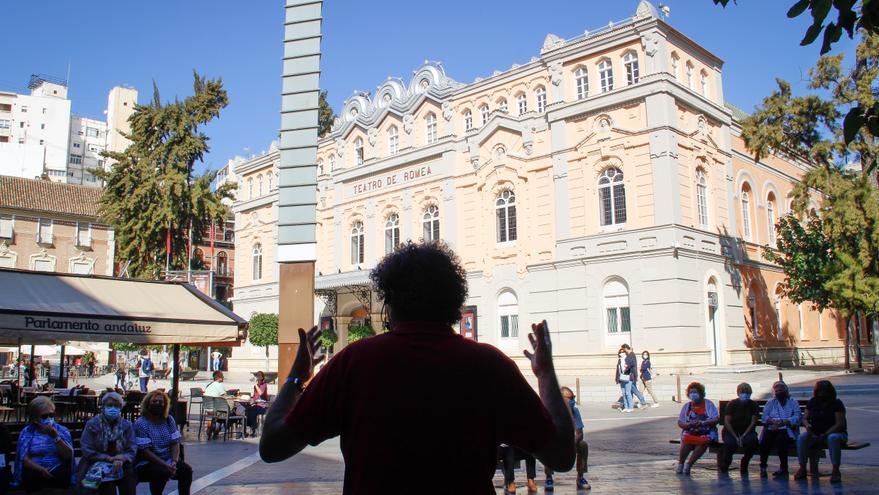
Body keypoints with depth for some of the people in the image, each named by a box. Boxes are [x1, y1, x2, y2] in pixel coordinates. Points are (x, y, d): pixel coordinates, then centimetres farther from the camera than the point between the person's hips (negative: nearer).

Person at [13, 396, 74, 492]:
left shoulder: (62, 430, 12)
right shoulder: (27, 432, 10)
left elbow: (68, 456, 1)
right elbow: (24, 458, -1)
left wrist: (56, 437, -10)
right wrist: (41, 469, -17)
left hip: (58, 471, 1)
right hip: (34, 471, 0)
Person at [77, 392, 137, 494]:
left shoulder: (127, 425, 7)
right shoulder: (92, 424, 0)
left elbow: (132, 450, 2)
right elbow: (88, 451, -6)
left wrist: (121, 459, -20)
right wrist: (110, 458, -16)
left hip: (120, 465, 3)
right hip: (98, 464, -2)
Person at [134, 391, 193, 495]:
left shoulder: (169, 420, 7)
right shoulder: (140, 423, -9)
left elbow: (175, 444, 4)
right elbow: (145, 451, -15)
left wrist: (174, 462, -15)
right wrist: (166, 465, -22)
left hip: (169, 460, 5)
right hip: (148, 463, -5)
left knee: (186, 469, -20)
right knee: (162, 472, -33)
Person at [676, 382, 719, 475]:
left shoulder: (708, 404, 8)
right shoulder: (687, 406, 15)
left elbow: (716, 419, -2)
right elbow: (679, 422, 11)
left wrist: (702, 423, -16)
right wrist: (688, 424, -11)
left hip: (706, 433, -1)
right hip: (690, 432, 2)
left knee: (704, 440, -36)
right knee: (686, 439, -33)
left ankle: (689, 464, -22)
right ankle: (680, 464, -14)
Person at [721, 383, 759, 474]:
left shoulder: (753, 405, 2)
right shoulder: (732, 404, -2)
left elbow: (753, 423, -6)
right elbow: (727, 422, -7)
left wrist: (743, 437, -18)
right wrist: (736, 437, -17)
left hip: (747, 431, 1)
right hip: (731, 431, -1)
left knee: (752, 440, -34)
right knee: (730, 443, -34)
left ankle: (744, 464, -5)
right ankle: (726, 463, -1)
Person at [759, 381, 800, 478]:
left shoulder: (793, 403, 16)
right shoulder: (770, 402, 22)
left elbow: (796, 418, -1)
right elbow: (764, 417, 7)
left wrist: (783, 422, -17)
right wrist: (773, 421, -14)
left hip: (786, 430, -2)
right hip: (771, 430, 2)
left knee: (780, 439, -34)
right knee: (765, 439, -30)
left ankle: (784, 468, -22)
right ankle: (763, 467, -16)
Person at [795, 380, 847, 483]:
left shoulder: (837, 404, -7)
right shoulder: (812, 402, 7)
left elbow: (840, 424, -15)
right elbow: (805, 418, 8)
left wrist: (826, 434, -25)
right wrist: (807, 425, -16)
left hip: (835, 433, -4)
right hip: (815, 434, 4)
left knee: (833, 438, -39)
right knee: (802, 438, -25)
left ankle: (835, 471, -32)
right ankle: (802, 468, -21)